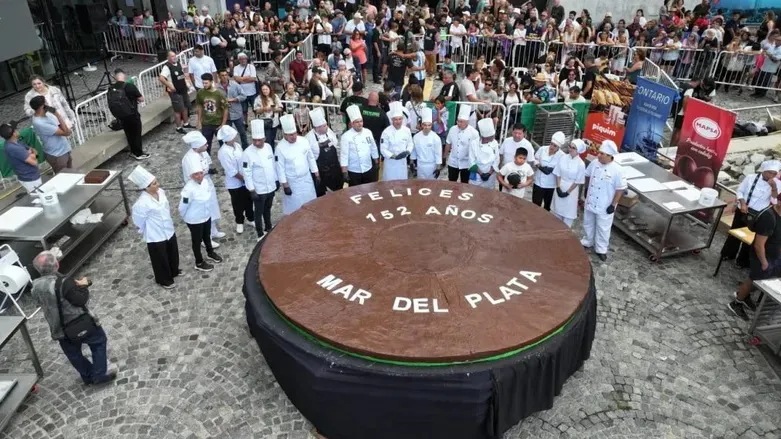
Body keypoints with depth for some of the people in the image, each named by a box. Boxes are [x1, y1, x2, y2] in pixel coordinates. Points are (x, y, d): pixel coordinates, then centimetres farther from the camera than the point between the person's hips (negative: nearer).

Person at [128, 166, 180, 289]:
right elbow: (139, 221, -16)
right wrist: (146, 232, 0)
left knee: (173, 253, 28)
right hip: (155, 236, -7)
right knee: (161, 259, 16)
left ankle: (174, 271, 55)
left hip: (169, 230, 7)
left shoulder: (160, 191, -10)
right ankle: (164, 280, 40)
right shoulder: (142, 203, -31)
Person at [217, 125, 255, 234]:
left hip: (246, 180, 6)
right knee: (238, 204, 14)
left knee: (249, 201, 20)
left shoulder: (237, 145, -5)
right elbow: (232, 172, -23)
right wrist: (244, 179, -14)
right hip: (234, 184, -6)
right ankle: (239, 222, 38)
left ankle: (250, 219, 42)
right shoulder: (223, 152, -26)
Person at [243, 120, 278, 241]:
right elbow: (247, 173, -18)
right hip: (259, 190, -6)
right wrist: (252, 190, -17)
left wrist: (276, 180, 12)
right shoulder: (248, 153, -20)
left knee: (267, 209, 24)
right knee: (259, 212, 10)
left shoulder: (268, 147, -2)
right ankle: (260, 235, 25)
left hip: (271, 187, 6)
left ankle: (268, 228, 43)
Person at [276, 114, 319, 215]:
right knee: (294, 207, 7)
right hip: (292, 183, -4)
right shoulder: (280, 148, -19)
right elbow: (280, 168, -14)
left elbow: (311, 158, 3)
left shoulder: (303, 141, -7)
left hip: (307, 179, 4)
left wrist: (317, 175, 5)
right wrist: (285, 185, -13)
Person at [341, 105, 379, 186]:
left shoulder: (368, 132, 0)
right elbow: (344, 155, -15)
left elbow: (373, 149, 10)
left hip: (369, 169, 4)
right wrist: (344, 172, -17)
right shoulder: (346, 136, -14)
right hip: (354, 171, -4)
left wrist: (376, 163, 15)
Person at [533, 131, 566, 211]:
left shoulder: (562, 156, -12)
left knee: (547, 206, 15)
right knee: (535, 204, 3)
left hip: (551, 185, -1)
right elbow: (534, 159, 5)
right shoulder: (542, 149, -4)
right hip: (539, 182, 1)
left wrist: (553, 170, -23)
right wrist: (538, 166, -14)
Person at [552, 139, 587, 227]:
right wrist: (558, 188, -9)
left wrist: (568, 192, -12)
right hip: (560, 189, 3)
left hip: (571, 191, -3)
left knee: (568, 213, 5)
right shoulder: (563, 158, -5)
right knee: (557, 210, 15)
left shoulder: (581, 164, -14)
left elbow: (578, 181, -10)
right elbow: (557, 174, -1)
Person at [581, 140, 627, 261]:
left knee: (603, 228, 10)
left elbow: (620, 189, -15)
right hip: (590, 202, 5)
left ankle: (601, 249, 27)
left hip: (605, 206, -5)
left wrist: (613, 204, -14)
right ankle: (587, 242, 43)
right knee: (588, 224, 21)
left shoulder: (616, 170, -22)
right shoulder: (594, 163, -8)